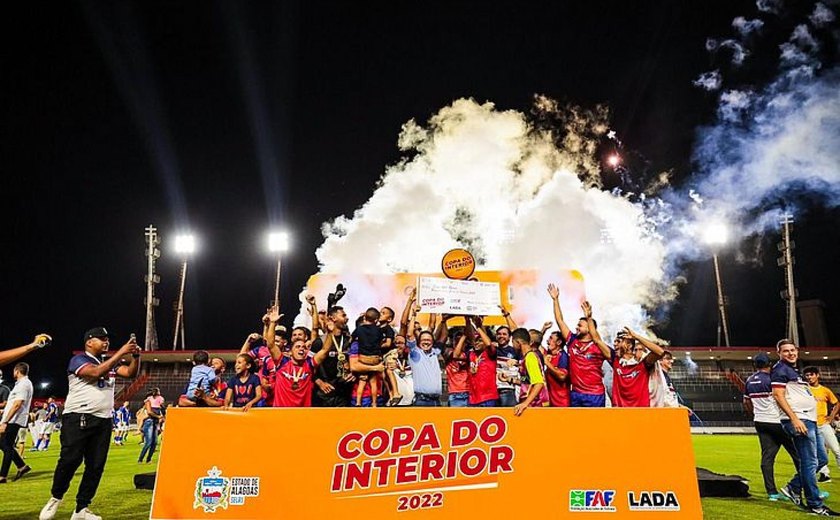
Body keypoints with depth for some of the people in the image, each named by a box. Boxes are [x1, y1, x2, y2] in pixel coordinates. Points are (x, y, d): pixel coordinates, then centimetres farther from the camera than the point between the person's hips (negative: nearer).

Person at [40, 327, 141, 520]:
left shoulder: (110, 363, 18)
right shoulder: (78, 359, -2)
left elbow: (131, 373, 8)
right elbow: (95, 372, -20)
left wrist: (135, 356, -10)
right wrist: (121, 353, -23)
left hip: (103, 421, 6)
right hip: (78, 418, -6)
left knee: (96, 466, 4)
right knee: (70, 459, -12)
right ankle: (56, 497, 15)